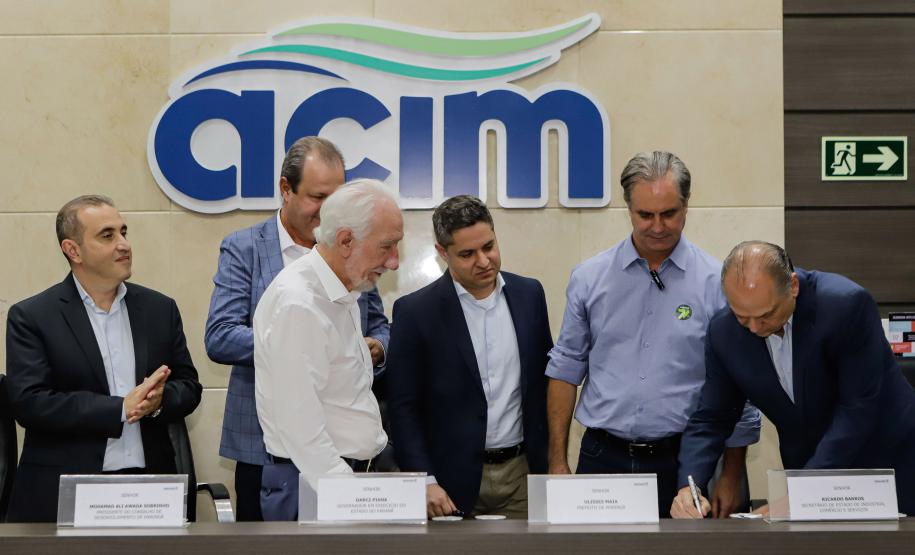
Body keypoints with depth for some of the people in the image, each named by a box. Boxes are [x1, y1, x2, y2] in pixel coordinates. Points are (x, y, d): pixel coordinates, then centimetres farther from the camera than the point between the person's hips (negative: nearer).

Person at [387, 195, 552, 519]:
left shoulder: (529, 294, 6)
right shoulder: (416, 311, -6)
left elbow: (546, 379, 13)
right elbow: (403, 407, -6)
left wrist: (550, 462, 10)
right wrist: (425, 481, -13)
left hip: (522, 473, 3)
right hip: (453, 482, -3)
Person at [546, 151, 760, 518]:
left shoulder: (716, 282, -3)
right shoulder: (589, 278, 3)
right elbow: (565, 369, 8)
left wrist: (732, 476, 0)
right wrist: (558, 463, 4)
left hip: (681, 460, -1)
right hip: (603, 459, 1)